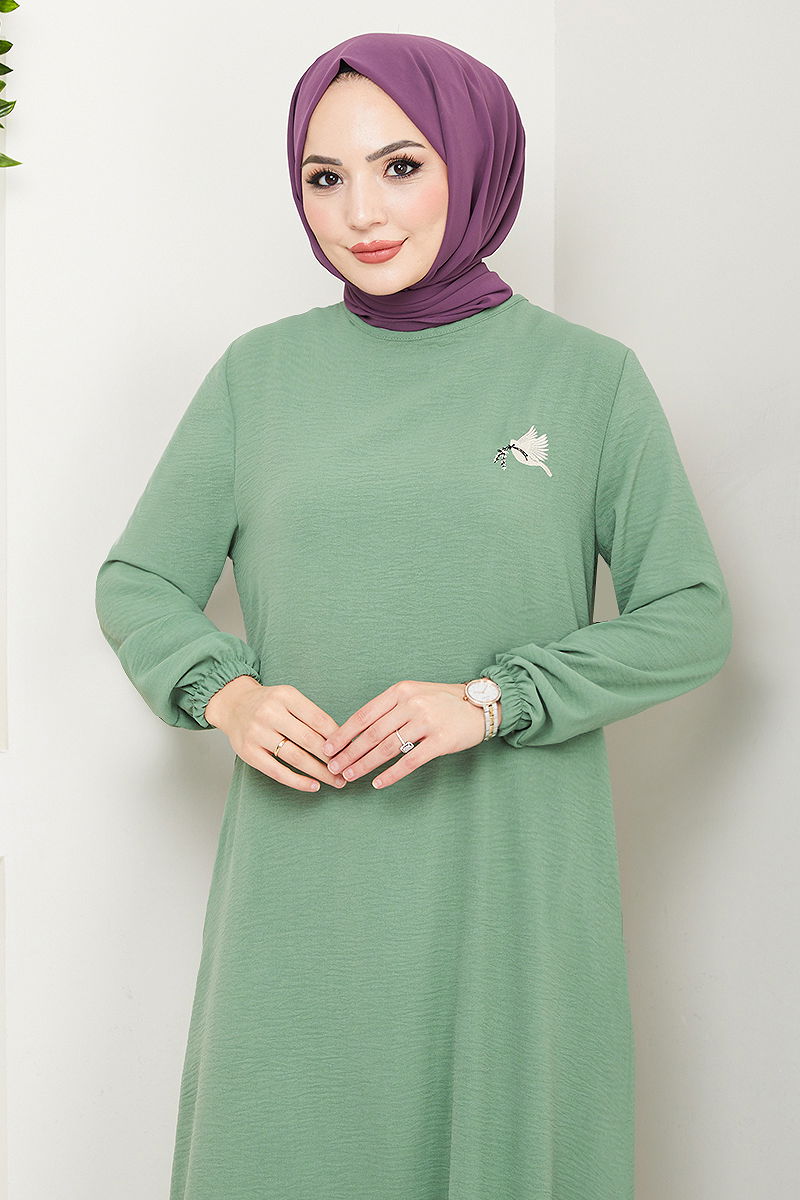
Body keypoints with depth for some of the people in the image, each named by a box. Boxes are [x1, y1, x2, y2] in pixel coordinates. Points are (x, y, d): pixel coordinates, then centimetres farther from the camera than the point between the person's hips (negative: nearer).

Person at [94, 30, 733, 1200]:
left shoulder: (588, 377, 0)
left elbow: (692, 616, 0)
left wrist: (492, 700, -13)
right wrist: (226, 693, -9)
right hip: (304, 873, 1)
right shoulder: (259, 373, 5)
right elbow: (135, 583, 10)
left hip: (508, 871, -1)